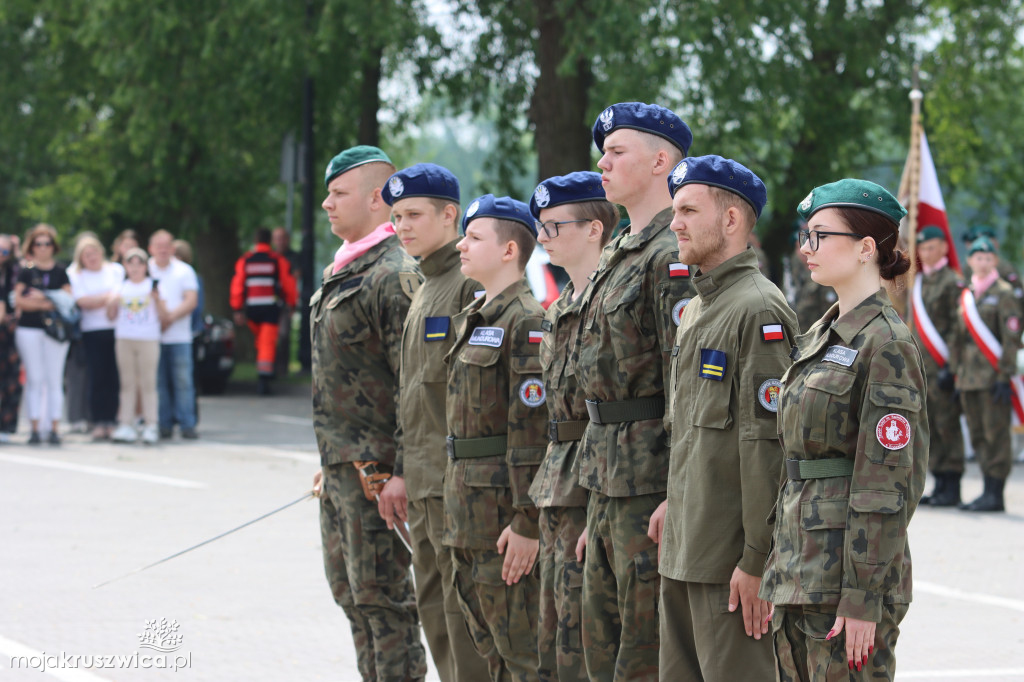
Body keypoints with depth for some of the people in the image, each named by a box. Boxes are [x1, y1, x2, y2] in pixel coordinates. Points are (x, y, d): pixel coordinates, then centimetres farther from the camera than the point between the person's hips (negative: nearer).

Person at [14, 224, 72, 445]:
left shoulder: (60, 272, 8)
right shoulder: (26, 272, 6)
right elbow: (18, 301, -4)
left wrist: (41, 297, -11)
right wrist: (48, 303, -11)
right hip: (29, 329, 0)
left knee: (54, 379, -1)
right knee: (34, 379, 0)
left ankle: (54, 428, 1)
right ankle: (35, 428, 2)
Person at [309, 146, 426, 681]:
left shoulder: (394, 275, -16)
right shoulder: (341, 271, 16)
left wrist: (401, 472, -21)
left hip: (373, 464, -10)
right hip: (339, 459, 10)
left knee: (381, 594, -6)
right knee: (349, 589, 15)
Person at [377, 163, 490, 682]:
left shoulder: (473, 285, -12)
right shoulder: (424, 289, 18)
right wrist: (401, 471, 20)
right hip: (423, 483, 10)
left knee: (463, 606, -7)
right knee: (433, 605, 13)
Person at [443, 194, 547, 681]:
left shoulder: (526, 322, -14)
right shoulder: (473, 319, 16)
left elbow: (533, 429, -19)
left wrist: (527, 522, -22)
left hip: (503, 505, -10)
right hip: (467, 506, 10)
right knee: (487, 642, 14)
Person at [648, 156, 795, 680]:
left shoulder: (759, 311, -15)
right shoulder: (696, 307, 17)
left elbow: (767, 444, -19)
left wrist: (757, 559, -21)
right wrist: (675, 501, 16)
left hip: (729, 555, -10)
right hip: (684, 549, 10)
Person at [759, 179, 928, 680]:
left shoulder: (886, 344, -13)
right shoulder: (822, 335, 15)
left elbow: (886, 487, -17)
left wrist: (863, 600, -19)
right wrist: (780, 569, 17)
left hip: (850, 571, -9)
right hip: (798, 572, 9)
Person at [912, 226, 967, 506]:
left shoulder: (953, 282, -7)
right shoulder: (919, 282, 16)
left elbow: (957, 327, -12)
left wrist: (950, 366, -17)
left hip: (942, 366, -8)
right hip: (922, 367, 8)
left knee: (948, 426, -6)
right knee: (930, 427, 8)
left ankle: (952, 488, -3)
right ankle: (940, 485, 14)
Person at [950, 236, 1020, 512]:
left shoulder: (1004, 293, -4)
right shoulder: (966, 296, 16)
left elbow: (1011, 338, -9)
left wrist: (1005, 377, -15)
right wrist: (956, 373, 14)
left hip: (993, 375, -7)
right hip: (969, 376, 7)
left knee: (996, 434, -7)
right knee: (978, 437, 8)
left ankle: (995, 495, -6)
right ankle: (988, 491, 13)